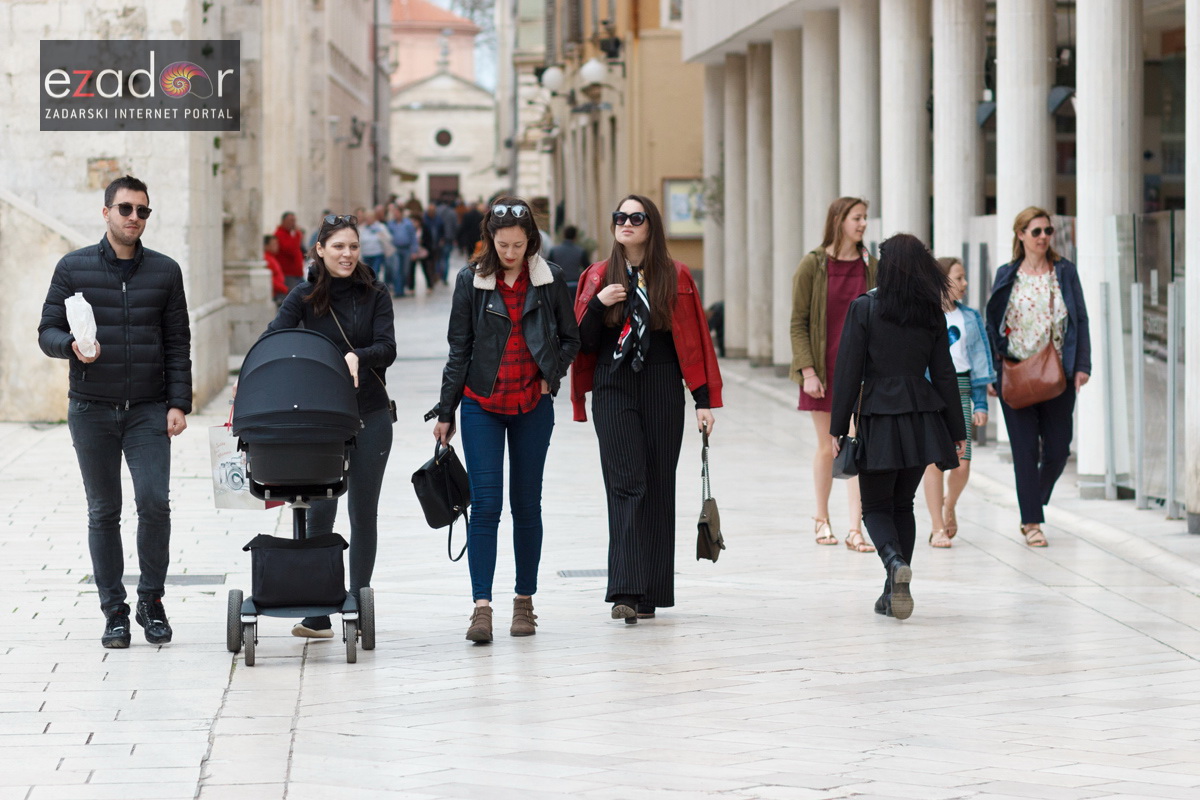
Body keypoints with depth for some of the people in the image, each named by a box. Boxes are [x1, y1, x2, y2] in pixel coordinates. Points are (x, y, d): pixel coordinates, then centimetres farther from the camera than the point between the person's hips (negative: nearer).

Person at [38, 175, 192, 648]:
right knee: (103, 512, 4)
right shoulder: (74, 268, 2)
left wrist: (178, 404, -2)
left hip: (148, 411, 0)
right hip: (91, 410, 0)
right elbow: (48, 331, 3)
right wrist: (72, 346, -19)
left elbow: (177, 343, 6)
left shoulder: (165, 271, 6)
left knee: (154, 501, -12)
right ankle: (114, 610, 12)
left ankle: (151, 600, 5)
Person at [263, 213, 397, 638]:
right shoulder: (304, 296, 0)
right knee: (320, 510, -2)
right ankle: (316, 613, 3)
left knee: (363, 511, 5)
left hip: (370, 415, 1)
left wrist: (357, 357, -29)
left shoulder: (375, 294, 3)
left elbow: (387, 347, -8)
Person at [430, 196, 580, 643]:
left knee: (526, 504, 8)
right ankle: (482, 607, -12)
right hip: (482, 405, -1)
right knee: (485, 504, -9)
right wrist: (445, 413, 5)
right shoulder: (471, 281, 0)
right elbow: (459, 350, 4)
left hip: (533, 406, 1)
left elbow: (570, 338, 12)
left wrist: (551, 376, -4)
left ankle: (524, 602, 17)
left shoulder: (549, 280, 1)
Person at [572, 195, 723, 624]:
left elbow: (694, 341, 2)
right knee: (626, 484, -11)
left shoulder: (676, 277, 3)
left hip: (662, 391, 0)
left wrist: (704, 399, -3)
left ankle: (650, 592, 10)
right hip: (614, 390, 0)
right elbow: (583, 342, 6)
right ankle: (626, 592, -17)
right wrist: (598, 305, -12)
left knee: (658, 487, 3)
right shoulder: (598, 278, 6)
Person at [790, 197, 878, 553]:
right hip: (824, 368, -1)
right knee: (827, 447, 8)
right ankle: (821, 518, 27)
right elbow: (799, 323, -4)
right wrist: (808, 372, -10)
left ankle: (855, 530, -7)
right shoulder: (813, 265, -4)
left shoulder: (870, 266, 4)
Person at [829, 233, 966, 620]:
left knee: (876, 506, 7)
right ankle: (894, 591, 15)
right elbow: (944, 374, 6)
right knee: (903, 503, 17)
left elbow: (849, 371, -7)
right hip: (922, 418, 4)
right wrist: (956, 431, 11)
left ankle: (896, 563, -23)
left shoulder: (864, 308, -7)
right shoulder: (932, 314, 3)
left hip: (879, 419, -3)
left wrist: (838, 427, -3)